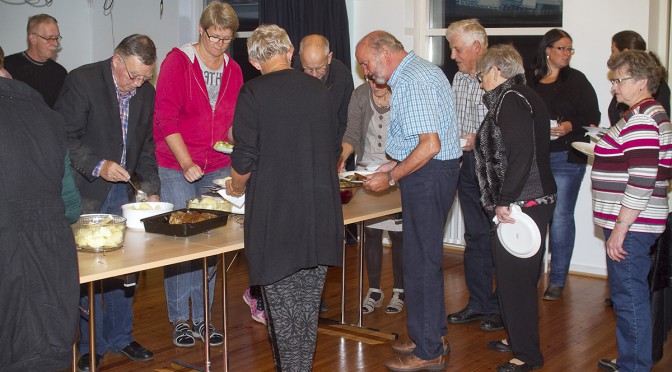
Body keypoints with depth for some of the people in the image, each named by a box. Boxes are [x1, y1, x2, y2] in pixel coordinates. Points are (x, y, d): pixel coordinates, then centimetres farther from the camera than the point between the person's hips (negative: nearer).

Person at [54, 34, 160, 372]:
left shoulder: (146, 92, 5)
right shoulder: (82, 81, -14)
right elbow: (66, 137, -15)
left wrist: (151, 189, 5)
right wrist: (98, 166, -27)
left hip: (122, 191, 6)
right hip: (86, 192, -5)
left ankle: (120, 337, 25)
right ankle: (92, 345, 13)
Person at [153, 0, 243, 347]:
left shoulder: (233, 69, 8)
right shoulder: (177, 61, -7)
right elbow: (166, 117, -11)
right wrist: (186, 164, -20)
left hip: (217, 168, 4)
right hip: (175, 168, -4)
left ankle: (201, 317, 14)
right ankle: (179, 318, 9)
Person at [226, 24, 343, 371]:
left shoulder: (253, 93, -8)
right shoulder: (319, 90, 6)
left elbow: (245, 158, -10)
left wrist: (237, 187, 10)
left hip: (276, 216, -5)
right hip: (320, 214, 5)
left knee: (283, 309, 3)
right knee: (309, 305, 14)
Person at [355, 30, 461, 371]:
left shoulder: (412, 81, -19)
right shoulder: (421, 70, 15)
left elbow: (430, 145, -25)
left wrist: (390, 177, -17)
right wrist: (396, 165, 16)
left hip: (428, 175, -11)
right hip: (431, 173, 11)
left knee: (420, 262, -4)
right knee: (426, 258, 17)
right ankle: (434, 336, 28)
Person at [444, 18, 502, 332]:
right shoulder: (459, 78, 12)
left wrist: (479, 139, -21)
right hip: (468, 165, 8)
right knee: (474, 235, 14)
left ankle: (499, 306, 13)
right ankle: (478, 303, 24)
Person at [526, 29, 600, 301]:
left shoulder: (576, 80, 4)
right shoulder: (528, 79, 9)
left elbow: (592, 117, 1)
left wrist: (570, 126, -16)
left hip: (566, 158, -2)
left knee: (560, 218, -3)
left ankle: (557, 281, 6)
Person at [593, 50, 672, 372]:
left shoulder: (640, 119, -18)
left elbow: (642, 181, -25)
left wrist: (620, 230, -22)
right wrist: (608, 154, 16)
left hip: (629, 225, -11)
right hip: (634, 223, 11)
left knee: (629, 298, -2)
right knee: (631, 296, 18)